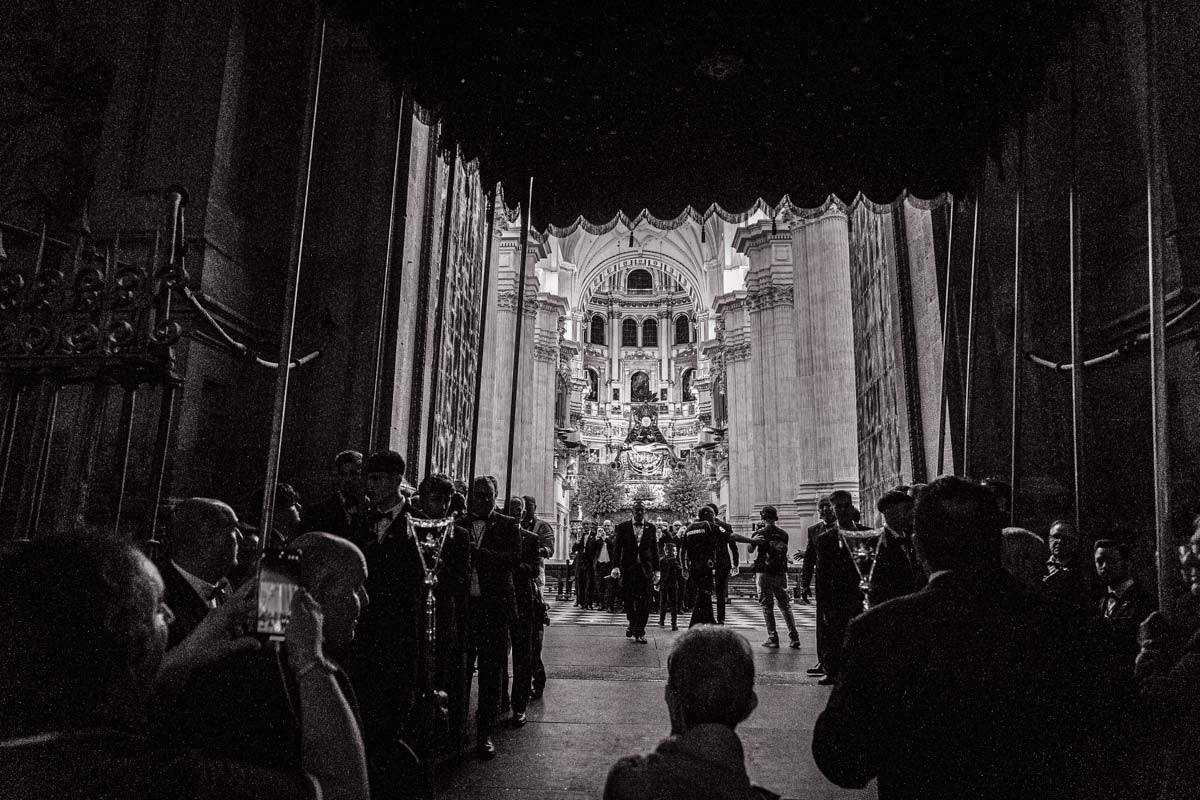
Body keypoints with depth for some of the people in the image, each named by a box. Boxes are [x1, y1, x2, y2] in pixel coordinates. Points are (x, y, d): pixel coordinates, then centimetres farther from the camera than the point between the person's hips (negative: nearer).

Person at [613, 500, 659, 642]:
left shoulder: (651, 527, 7)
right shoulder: (623, 527, 3)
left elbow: (655, 550, 8)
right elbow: (617, 548, 1)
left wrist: (656, 570, 4)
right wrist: (616, 566, -7)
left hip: (646, 569, 1)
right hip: (628, 568, -1)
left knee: (644, 602, -1)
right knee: (628, 599, 5)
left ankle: (639, 632, 7)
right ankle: (633, 624, 29)